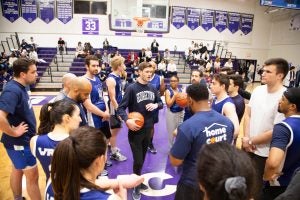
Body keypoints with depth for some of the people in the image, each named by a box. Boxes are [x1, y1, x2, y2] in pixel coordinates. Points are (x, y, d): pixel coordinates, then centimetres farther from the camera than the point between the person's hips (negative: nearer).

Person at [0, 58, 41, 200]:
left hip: (23, 140, 9)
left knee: (18, 171, 24)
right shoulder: (12, 90, -27)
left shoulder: (20, 87, 1)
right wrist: (13, 133, -24)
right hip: (19, 142, -9)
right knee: (32, 175, 5)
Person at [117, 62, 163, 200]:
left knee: (142, 158, 19)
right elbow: (120, 108, -13)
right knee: (138, 161, 3)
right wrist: (127, 120, -28)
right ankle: (136, 187, 27)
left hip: (148, 129, 5)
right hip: (135, 130, -5)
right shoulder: (132, 88, -13)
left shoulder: (153, 88, 4)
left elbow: (161, 103, 14)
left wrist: (156, 105, -9)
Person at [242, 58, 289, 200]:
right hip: (247, 146, 6)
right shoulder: (258, 90, -1)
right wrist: (246, 138, -6)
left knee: (256, 187, 13)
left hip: (264, 152, -5)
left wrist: (251, 141, -10)